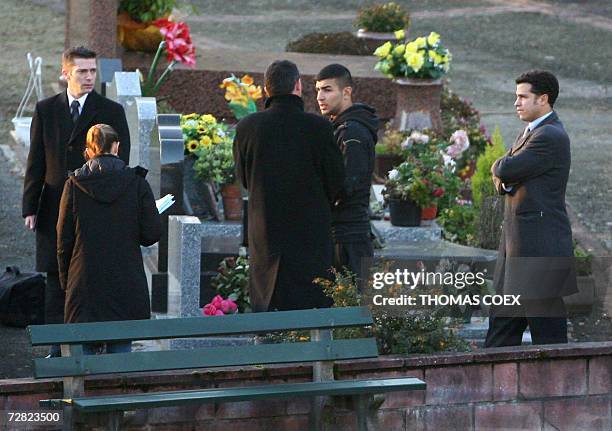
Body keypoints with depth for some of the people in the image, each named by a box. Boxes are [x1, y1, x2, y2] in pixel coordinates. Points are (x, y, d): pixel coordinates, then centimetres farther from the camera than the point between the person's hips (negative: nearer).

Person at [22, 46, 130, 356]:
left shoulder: (111, 112, 0)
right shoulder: (46, 110, 6)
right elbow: (35, 163, 7)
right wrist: (30, 208, 1)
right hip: (55, 211, 2)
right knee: (56, 281, 5)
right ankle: (59, 349, 12)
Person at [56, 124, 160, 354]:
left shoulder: (74, 184, -3)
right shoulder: (136, 182, -4)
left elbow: (64, 240, 1)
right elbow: (152, 234, -5)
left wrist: (65, 280, 11)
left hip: (85, 283, 0)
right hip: (126, 281, 0)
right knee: (121, 348, 7)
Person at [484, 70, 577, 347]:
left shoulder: (551, 137, -15)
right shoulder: (530, 133, 18)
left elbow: (505, 170, -20)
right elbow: (500, 175, 18)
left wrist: (499, 169, 3)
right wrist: (504, 180, -5)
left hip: (540, 247, -10)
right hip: (518, 246, 10)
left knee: (548, 332, -5)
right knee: (502, 326, 10)